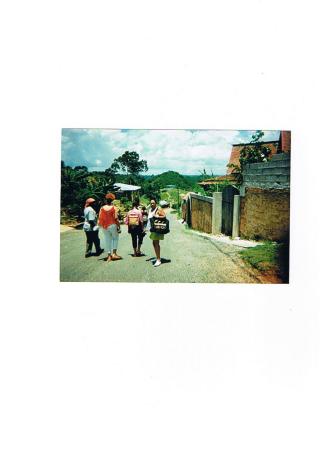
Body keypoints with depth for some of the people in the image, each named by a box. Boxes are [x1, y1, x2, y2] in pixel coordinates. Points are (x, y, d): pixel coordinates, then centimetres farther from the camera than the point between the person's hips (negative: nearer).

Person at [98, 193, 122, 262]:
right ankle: (114, 253, 7)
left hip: (104, 227, 3)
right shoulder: (114, 208, -8)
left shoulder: (102, 208, 1)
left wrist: (101, 226, 14)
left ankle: (109, 255, 13)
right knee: (115, 238, 16)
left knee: (107, 240, 10)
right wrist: (119, 227, -6)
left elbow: (100, 218, 1)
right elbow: (116, 219, -13)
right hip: (112, 225, -3)